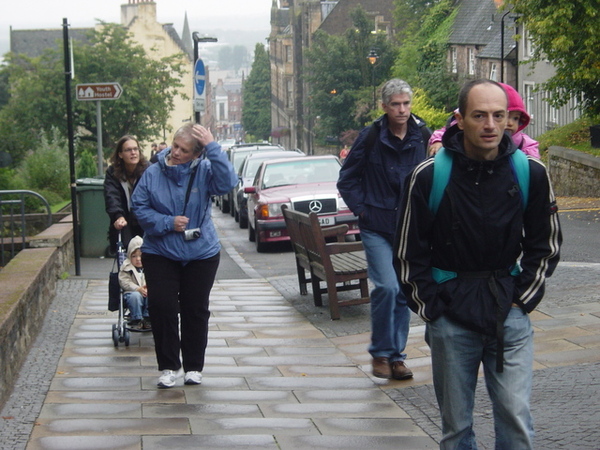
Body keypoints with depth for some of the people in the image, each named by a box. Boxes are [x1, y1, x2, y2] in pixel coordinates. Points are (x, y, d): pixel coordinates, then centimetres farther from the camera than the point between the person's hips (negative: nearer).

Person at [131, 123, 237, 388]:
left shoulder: (204, 171, -9)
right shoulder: (153, 173, -6)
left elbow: (227, 183, -28)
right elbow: (140, 207, -3)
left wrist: (212, 147, -30)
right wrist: (167, 223, -17)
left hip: (201, 254, 0)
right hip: (159, 253, 0)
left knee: (196, 311, 8)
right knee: (161, 307, -4)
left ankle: (194, 367, 21)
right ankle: (169, 367, 9)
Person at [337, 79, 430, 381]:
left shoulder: (422, 136, 3)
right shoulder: (371, 137, -6)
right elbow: (346, 180, 4)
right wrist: (360, 209, -4)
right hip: (377, 228, -3)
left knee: (404, 292, 7)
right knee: (387, 286, -16)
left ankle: (396, 355, 19)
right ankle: (380, 353, 0)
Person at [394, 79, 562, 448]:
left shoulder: (531, 173, -2)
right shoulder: (429, 176, -7)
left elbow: (545, 244, 10)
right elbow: (409, 253, 1)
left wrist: (522, 299, 3)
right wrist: (431, 308, -1)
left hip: (510, 318, 1)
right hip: (451, 318, -1)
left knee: (516, 418, -4)